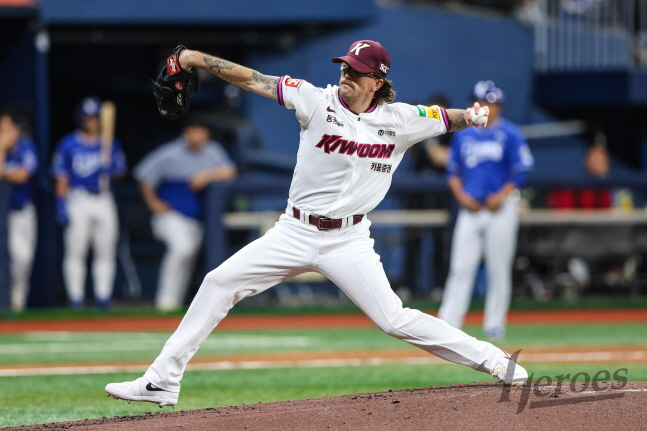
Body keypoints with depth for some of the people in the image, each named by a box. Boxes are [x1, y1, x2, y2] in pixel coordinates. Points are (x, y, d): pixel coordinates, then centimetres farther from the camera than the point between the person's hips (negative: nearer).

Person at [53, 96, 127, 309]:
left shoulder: (110, 144, 11)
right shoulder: (68, 144, 3)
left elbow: (120, 169, 4)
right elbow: (61, 178, 1)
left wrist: (110, 167, -19)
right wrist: (62, 206, -6)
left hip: (104, 201, 3)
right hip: (77, 200, -3)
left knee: (106, 251, 2)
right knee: (75, 251, -5)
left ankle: (103, 295, 7)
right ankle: (75, 297, -1)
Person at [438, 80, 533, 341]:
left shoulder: (509, 134, -2)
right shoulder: (463, 133, 10)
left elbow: (521, 171, -5)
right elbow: (453, 170, 14)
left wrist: (501, 196, -15)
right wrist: (460, 194, -2)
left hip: (500, 208, -3)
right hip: (470, 209, 3)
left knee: (499, 268, 1)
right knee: (461, 267, -3)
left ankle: (495, 323, 10)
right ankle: (447, 323, -6)